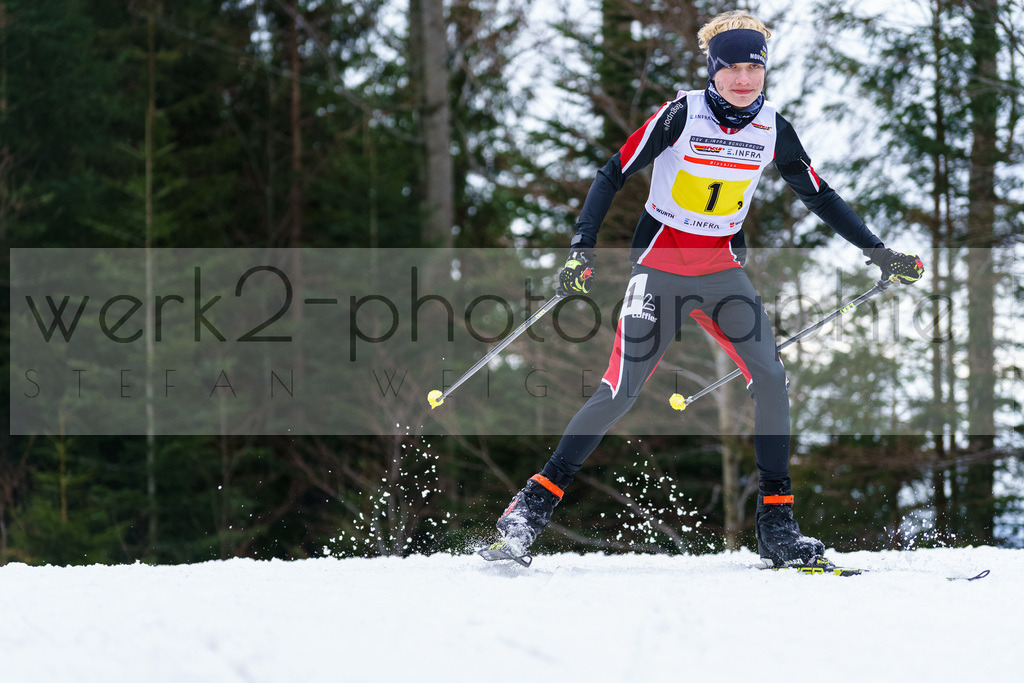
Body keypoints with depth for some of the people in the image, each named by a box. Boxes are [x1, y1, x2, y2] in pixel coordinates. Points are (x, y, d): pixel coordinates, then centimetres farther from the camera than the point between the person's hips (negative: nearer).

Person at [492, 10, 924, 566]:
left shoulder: (772, 128, 0)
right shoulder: (682, 113, -13)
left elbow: (816, 195, 12)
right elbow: (614, 173, -11)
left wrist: (875, 251, 10)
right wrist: (583, 246, -21)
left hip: (723, 269, 4)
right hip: (661, 264, -4)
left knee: (770, 379, -13)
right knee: (620, 392, -11)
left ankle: (775, 526, -7)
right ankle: (538, 499, 1)